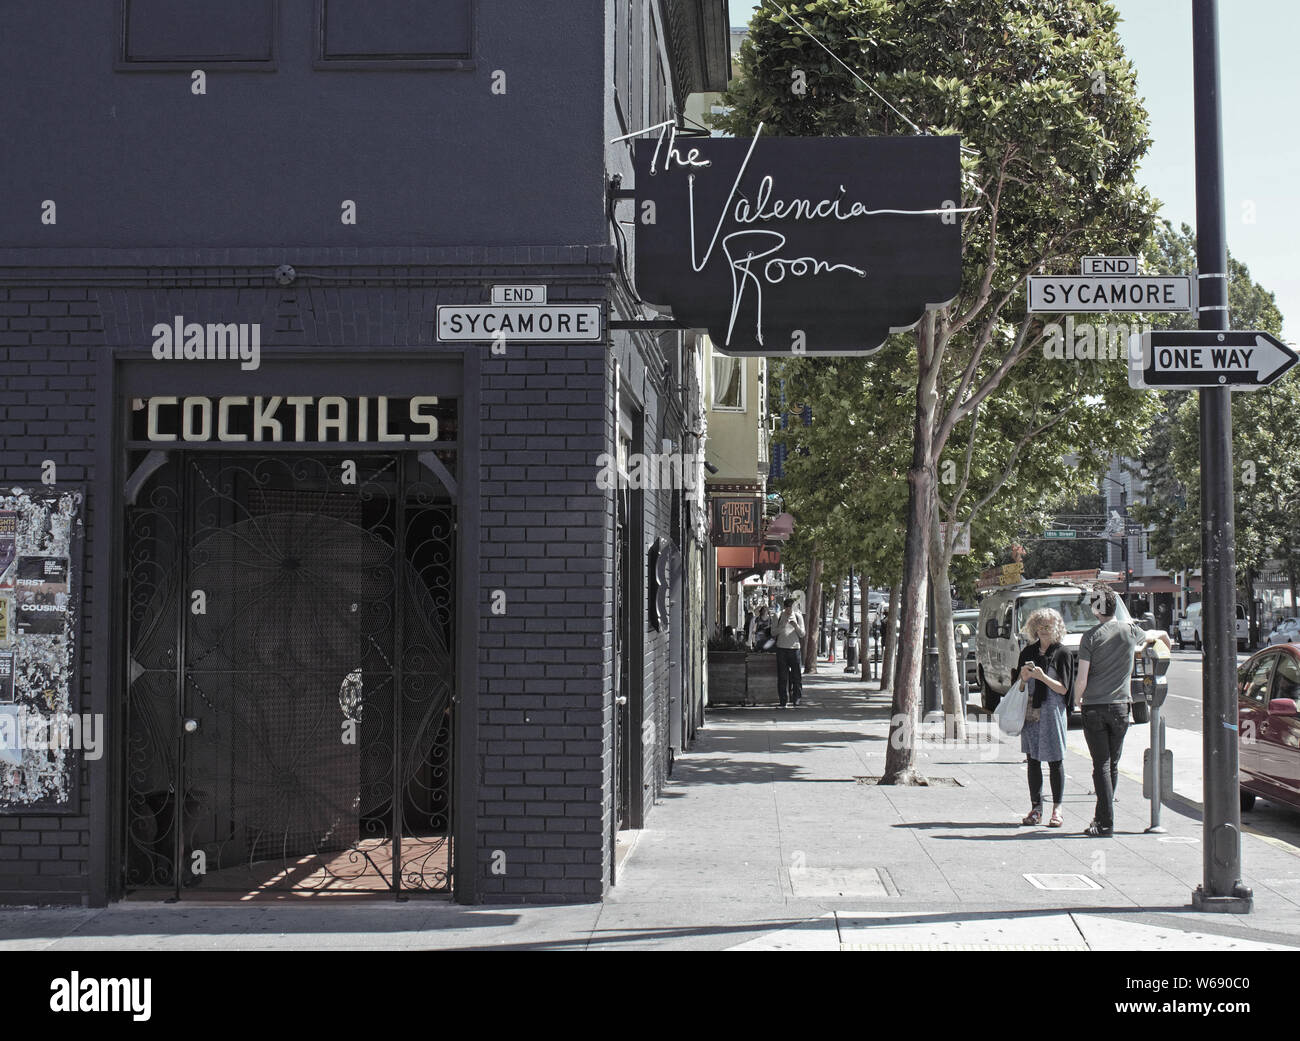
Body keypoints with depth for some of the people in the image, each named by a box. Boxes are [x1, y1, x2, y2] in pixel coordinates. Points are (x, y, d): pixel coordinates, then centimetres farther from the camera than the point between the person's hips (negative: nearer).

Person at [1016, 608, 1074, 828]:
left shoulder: (1061, 653, -1)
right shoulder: (1028, 652, 11)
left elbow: (1063, 688, -4)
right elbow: (1019, 684, 14)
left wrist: (1042, 677, -17)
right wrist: (1024, 676, -7)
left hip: (1052, 711, -4)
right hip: (1030, 712, 4)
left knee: (1055, 760, -2)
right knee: (1032, 760, 5)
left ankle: (1057, 809, 4)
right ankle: (1036, 808, 11)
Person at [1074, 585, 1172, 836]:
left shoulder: (1091, 636, -8)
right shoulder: (1131, 631, 1)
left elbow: (1082, 679, -11)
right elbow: (1158, 634, 26)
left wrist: (1078, 699, 9)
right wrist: (1165, 637, 50)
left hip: (1094, 707, -3)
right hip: (1119, 706, 3)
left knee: (1101, 765, -2)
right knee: (1112, 764, 13)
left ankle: (1106, 823, -6)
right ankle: (1103, 816, 21)